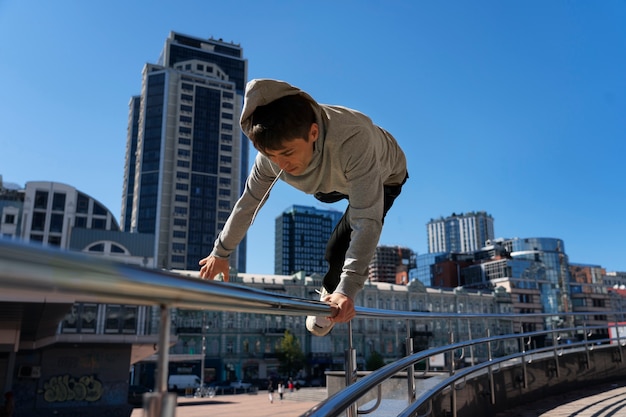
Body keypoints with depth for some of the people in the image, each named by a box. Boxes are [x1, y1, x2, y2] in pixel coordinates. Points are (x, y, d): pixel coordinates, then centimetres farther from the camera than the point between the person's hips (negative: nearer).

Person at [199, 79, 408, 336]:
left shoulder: (354, 140, -48)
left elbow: (367, 220, -48)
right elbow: (249, 201, -15)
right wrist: (220, 253, -6)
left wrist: (347, 289, -55)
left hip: (383, 178, -5)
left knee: (338, 250, -15)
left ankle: (330, 293, 16)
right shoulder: (274, 151, -30)